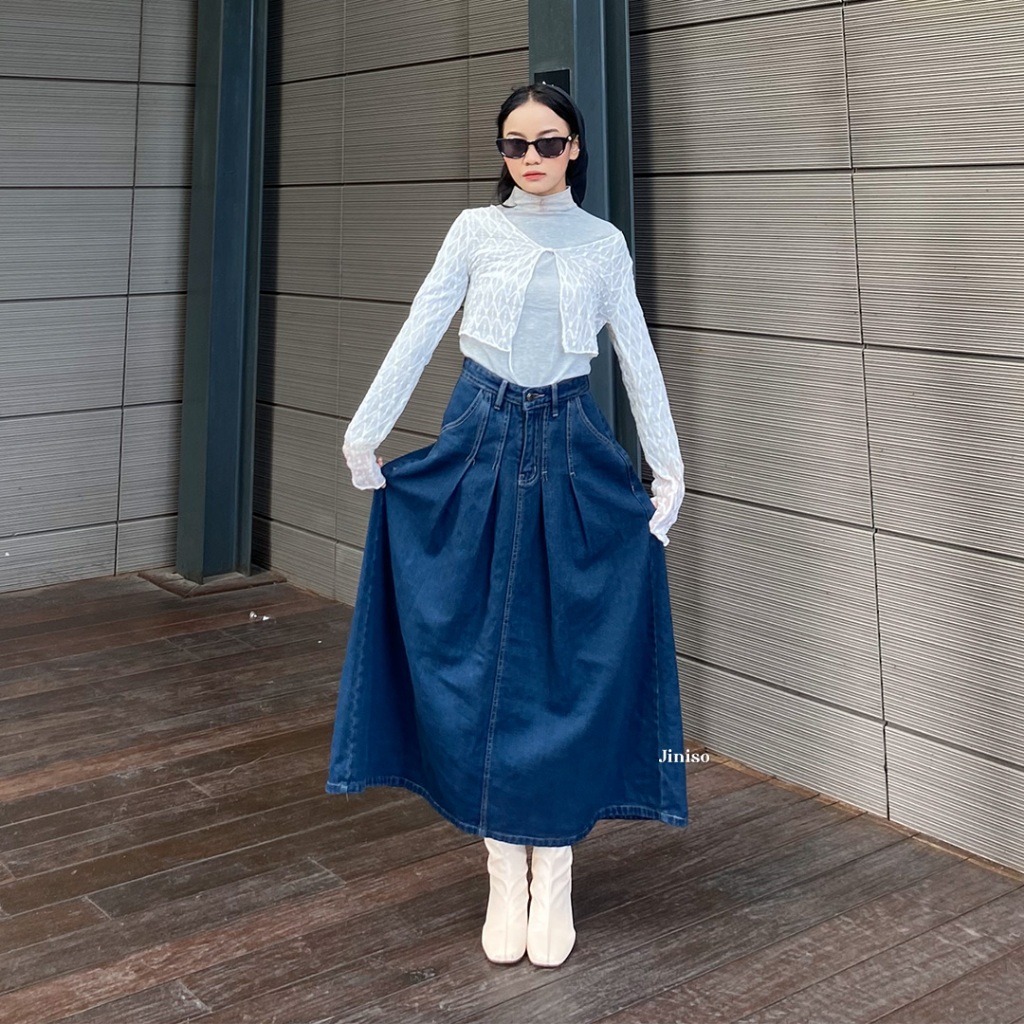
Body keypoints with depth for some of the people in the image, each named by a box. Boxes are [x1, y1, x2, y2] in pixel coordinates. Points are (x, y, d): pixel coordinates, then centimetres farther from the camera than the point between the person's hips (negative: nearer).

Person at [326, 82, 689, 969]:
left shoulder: (604, 242, 6)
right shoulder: (476, 230, 5)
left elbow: (638, 356, 7)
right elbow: (418, 334, 2)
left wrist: (670, 470, 5)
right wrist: (364, 433, -2)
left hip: (572, 454, 0)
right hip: (480, 445, 0)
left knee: (569, 658, 1)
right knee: (480, 654, 1)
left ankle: (554, 876, 13)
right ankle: (505, 877, 13)